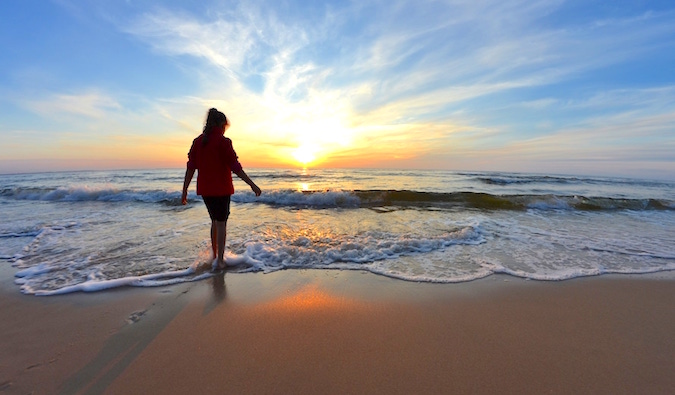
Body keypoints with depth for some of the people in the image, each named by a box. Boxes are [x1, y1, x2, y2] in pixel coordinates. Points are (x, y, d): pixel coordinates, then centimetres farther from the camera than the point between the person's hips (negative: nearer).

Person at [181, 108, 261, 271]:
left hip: (204, 189, 6)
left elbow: (190, 168, 5)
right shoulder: (223, 141, -11)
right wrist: (252, 184, -13)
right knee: (221, 223, 5)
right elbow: (235, 167, -16)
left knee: (215, 221, 20)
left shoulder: (197, 141, 6)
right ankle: (220, 260, 10)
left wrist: (184, 190, 9)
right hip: (221, 189, -5)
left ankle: (215, 256, 29)